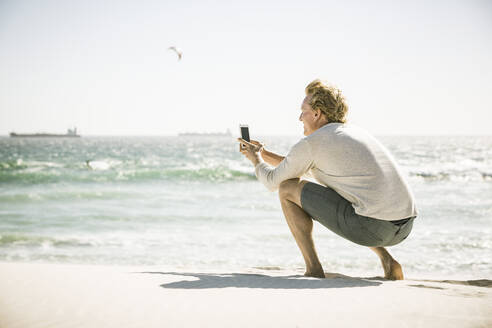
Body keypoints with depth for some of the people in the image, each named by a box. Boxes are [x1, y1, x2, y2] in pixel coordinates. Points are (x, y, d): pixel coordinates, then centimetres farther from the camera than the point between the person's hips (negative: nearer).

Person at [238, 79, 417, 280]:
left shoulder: (311, 143, 0)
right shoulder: (354, 132, 25)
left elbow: (273, 181, 13)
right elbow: (307, 171, 38)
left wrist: (256, 160, 33)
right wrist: (265, 154, 40)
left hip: (371, 227, -8)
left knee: (288, 189, 7)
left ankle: (313, 269, 6)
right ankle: (388, 263, 21)